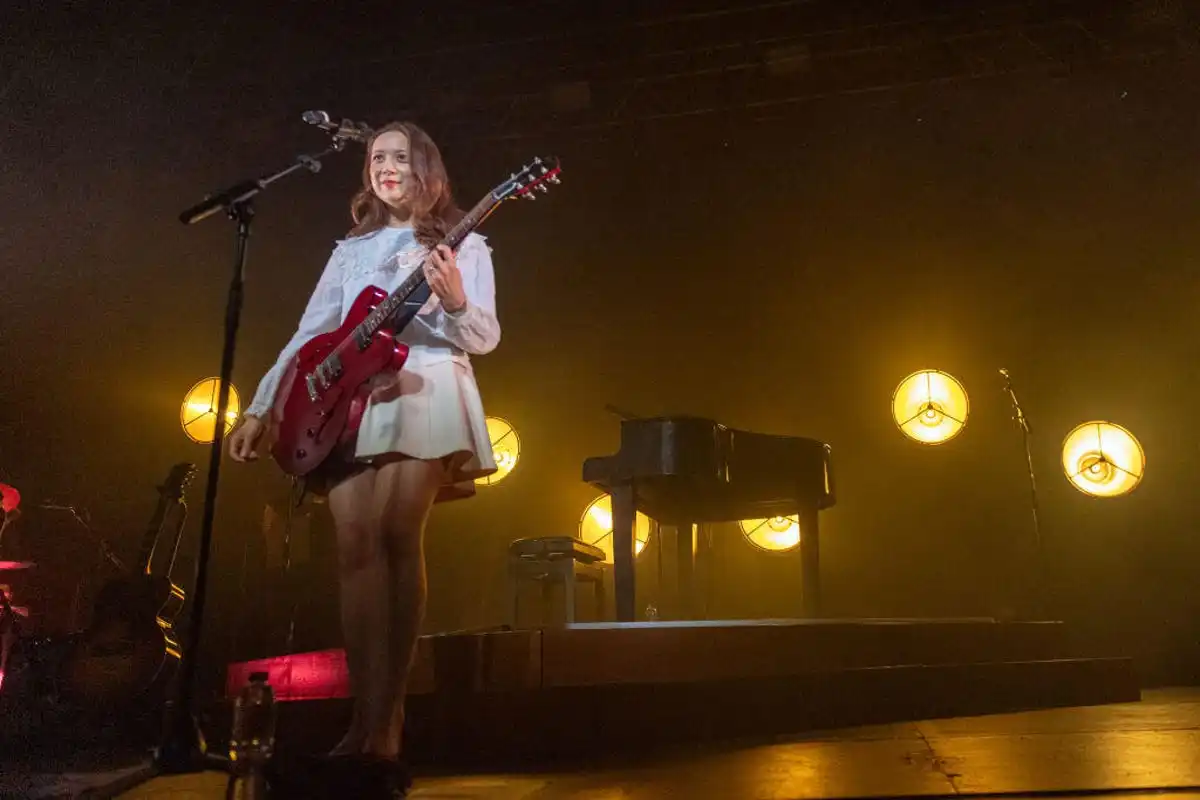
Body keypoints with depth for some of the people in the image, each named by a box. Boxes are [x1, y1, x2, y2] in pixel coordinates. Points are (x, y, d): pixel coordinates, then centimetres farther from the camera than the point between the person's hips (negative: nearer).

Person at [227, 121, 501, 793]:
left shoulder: (464, 245, 11)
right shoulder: (350, 251, 21)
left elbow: (485, 339, 2)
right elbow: (309, 336, 15)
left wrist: (455, 302, -20)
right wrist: (262, 409, 5)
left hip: (424, 391, -3)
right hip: (349, 398, 4)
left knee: (399, 535, -17)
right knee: (357, 542, -10)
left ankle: (386, 718, -12)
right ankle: (369, 717, -11)